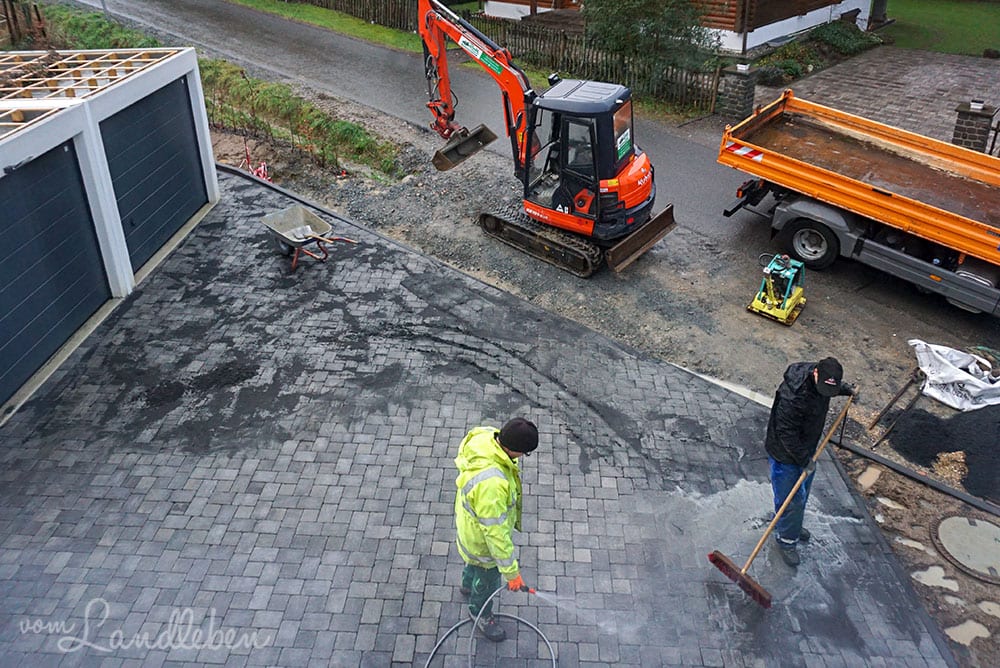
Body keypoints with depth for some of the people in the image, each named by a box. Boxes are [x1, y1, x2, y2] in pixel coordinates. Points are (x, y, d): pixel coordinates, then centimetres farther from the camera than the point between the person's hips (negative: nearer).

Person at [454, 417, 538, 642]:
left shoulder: (487, 436, -24)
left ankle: (468, 584, 68)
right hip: (481, 536, -7)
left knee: (475, 560, 38)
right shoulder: (490, 484, -48)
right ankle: (480, 613, 53)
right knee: (488, 577, 23)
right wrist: (512, 572, -27)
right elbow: (495, 532, -37)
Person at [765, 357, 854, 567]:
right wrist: (805, 460, -24)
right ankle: (786, 541, 23)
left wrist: (847, 390, 28)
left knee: (802, 492, 25)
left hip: (806, 448, 9)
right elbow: (786, 434, -30)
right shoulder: (793, 397, -39)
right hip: (785, 454, -9)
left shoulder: (819, 378, -11)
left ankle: (792, 527, 48)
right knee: (792, 499, 2)